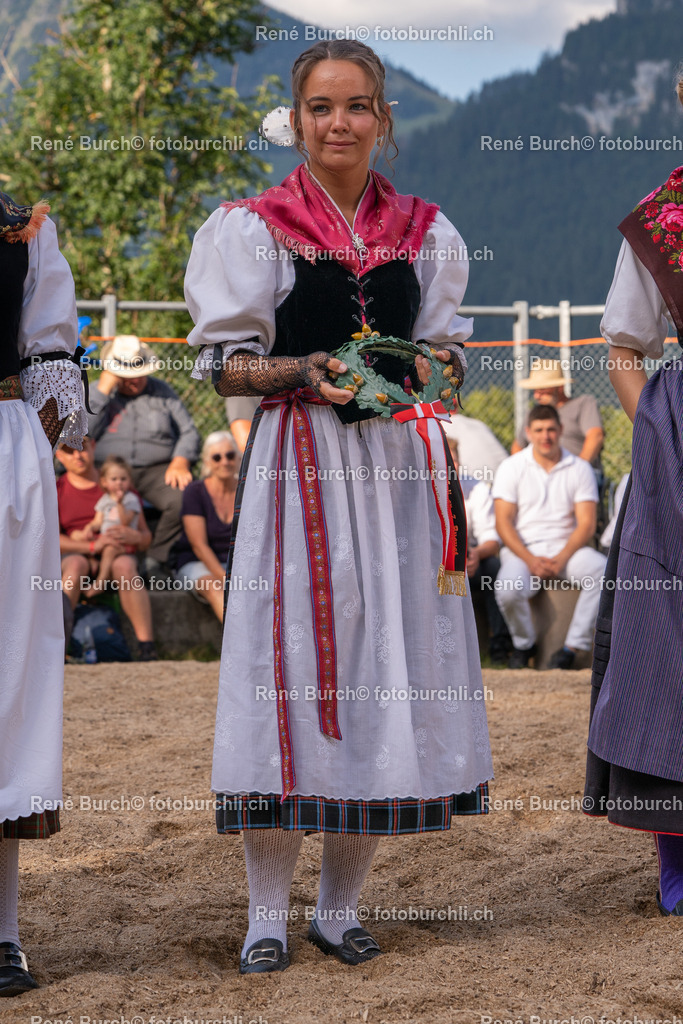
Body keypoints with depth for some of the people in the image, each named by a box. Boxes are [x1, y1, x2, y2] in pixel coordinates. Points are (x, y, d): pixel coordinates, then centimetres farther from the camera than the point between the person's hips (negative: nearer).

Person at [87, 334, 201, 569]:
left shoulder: (162, 391, 17)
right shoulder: (96, 393, 13)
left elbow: (189, 432, 14)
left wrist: (180, 462, -7)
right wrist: (103, 389, -5)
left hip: (158, 469, 1)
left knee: (183, 500, -31)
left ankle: (157, 560, -14)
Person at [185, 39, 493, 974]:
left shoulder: (424, 231, 11)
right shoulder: (253, 229, 2)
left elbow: (447, 352, 15)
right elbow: (225, 365, 1)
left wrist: (436, 363, -8)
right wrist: (309, 371, -16)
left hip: (396, 465, 3)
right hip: (298, 463, -3)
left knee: (387, 663, 2)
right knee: (291, 661, -6)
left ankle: (341, 906, 15)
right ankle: (268, 914, 5)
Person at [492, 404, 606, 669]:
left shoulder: (580, 469, 6)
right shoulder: (511, 468, 4)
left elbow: (586, 524, -1)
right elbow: (503, 523, -3)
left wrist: (562, 559, -18)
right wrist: (531, 560, -18)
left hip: (566, 547, 1)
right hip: (522, 549, -1)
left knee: (604, 571, -30)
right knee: (508, 591, -33)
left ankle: (573, 646, -21)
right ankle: (524, 644, -1)